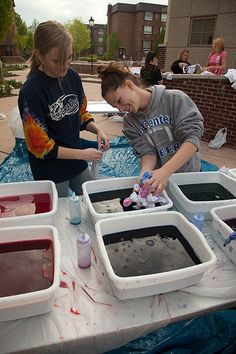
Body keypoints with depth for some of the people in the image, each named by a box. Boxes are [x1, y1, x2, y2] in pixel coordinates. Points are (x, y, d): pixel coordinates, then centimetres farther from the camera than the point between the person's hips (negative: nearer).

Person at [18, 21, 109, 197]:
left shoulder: (73, 76, -4)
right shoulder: (31, 91, -21)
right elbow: (39, 146, -18)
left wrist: (98, 130, -11)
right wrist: (83, 154, -18)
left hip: (78, 162, 5)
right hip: (51, 171, -5)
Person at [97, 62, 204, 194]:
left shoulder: (175, 98, -9)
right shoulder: (130, 122, 2)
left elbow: (193, 137, -18)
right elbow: (147, 152, -6)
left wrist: (165, 171, -30)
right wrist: (144, 174, -28)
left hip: (189, 173, -2)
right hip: (159, 179, 2)